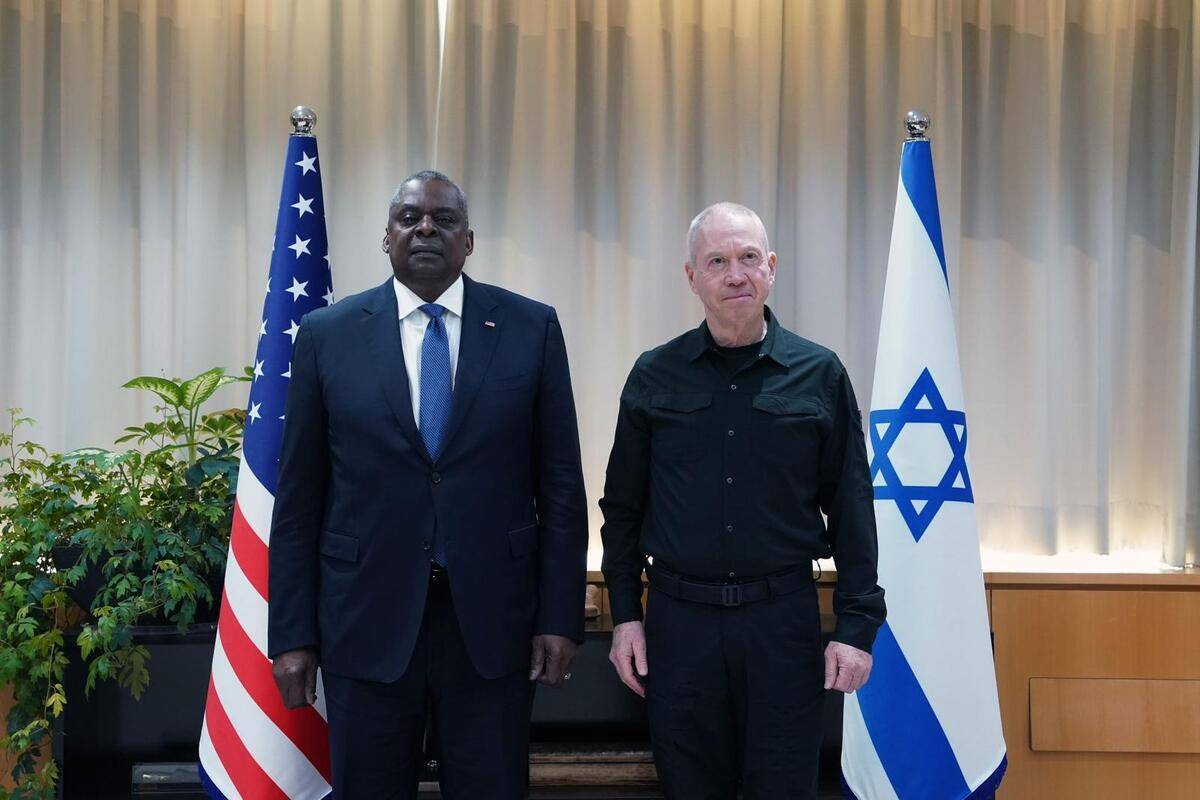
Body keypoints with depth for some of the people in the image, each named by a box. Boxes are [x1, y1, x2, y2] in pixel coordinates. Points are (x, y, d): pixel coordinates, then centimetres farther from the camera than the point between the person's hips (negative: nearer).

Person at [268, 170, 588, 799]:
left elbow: (560, 483, 2)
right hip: (367, 624, 0)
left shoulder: (531, 328, 1)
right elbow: (299, 498, 3)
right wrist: (292, 636, 1)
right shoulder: (327, 335, 2)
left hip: (491, 621, 0)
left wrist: (560, 619, -2)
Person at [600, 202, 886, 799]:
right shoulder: (655, 377, 4)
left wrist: (857, 624, -2)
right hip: (679, 620, 1)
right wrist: (625, 614, 3)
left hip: (784, 617, -1)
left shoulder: (819, 375, 1)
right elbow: (623, 508, 9)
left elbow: (851, 509, 2)